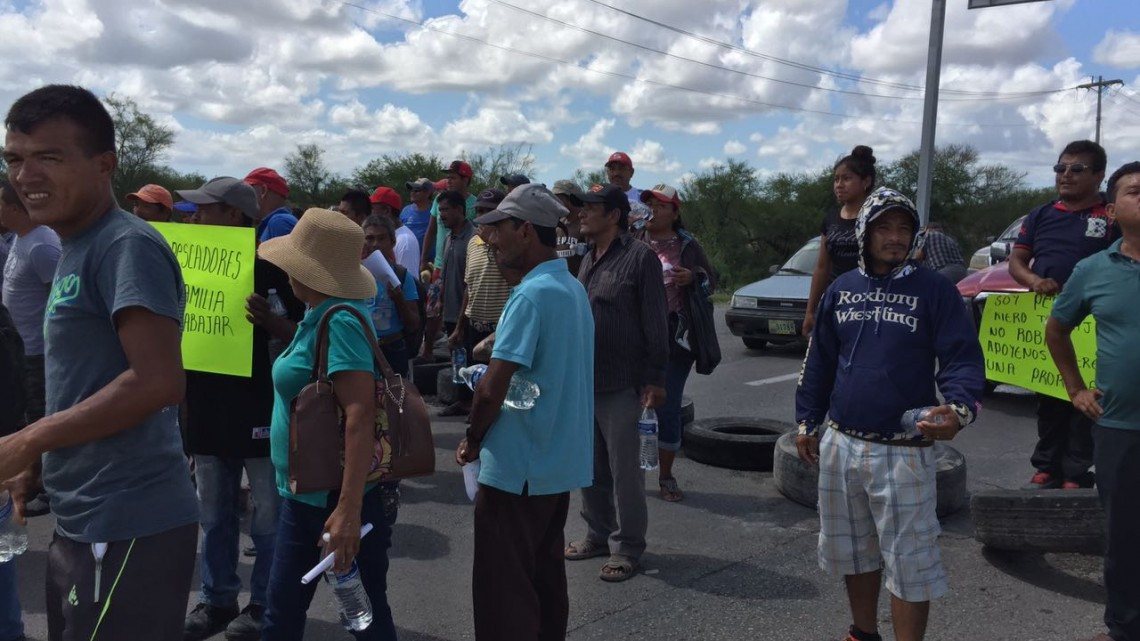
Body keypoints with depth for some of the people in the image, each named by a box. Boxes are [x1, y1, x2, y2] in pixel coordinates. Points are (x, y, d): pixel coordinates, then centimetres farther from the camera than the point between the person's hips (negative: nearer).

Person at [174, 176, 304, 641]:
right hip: (207, 405, 6)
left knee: (266, 515, 6)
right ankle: (217, 600, 29)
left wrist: (268, 321, -25)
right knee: (214, 515, 16)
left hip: (259, 404, -6)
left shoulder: (267, 266, -10)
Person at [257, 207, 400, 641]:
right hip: (305, 495, 9)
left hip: (336, 499, -9)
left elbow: (360, 415, -29)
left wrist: (348, 509, -31)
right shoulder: (319, 318, 8)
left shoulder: (339, 321, -21)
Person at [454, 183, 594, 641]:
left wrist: (473, 440, -7)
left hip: (517, 466, -9)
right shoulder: (573, 289, 9)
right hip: (558, 462, 9)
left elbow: (491, 390, -23)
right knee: (545, 577, 18)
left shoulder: (532, 295, -20)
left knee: (503, 590, 3)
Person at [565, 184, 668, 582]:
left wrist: (655, 378, -14)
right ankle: (598, 534, 29)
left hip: (620, 386, -8)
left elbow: (656, 323, -12)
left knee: (623, 471, 1)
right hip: (582, 382, 8)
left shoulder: (639, 257, -10)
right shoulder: (588, 260, 15)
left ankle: (627, 548, 13)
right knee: (590, 468, 15)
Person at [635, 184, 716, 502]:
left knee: (668, 407, 4)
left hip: (674, 336, -1)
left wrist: (692, 277, -9)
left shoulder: (688, 245, 4)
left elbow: (711, 282, 10)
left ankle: (666, 476, 18)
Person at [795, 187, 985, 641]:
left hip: (904, 452, -5)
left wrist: (958, 408, -29)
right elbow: (819, 361, 12)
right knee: (852, 551, 19)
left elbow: (963, 358, -11)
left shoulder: (935, 290, -6)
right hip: (840, 446, 5)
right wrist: (807, 421, 11)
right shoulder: (841, 290, 7)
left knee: (909, 562, -1)